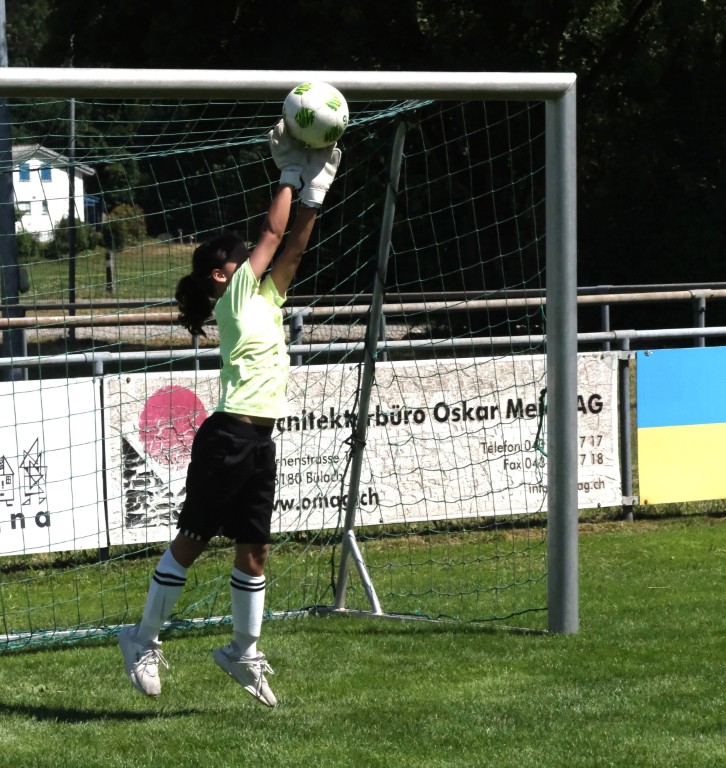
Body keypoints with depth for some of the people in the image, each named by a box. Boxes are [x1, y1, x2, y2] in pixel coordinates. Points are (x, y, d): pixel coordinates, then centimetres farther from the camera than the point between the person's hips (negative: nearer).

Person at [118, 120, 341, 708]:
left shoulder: (266, 299, 17)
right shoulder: (233, 298, -3)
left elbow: (292, 248, 13)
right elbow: (273, 234, -1)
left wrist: (314, 193, 8)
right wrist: (290, 176, 7)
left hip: (260, 443, 8)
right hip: (228, 436, -8)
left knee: (254, 549, 10)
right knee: (193, 539, -2)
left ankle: (244, 651, 19)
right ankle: (145, 639, 7)